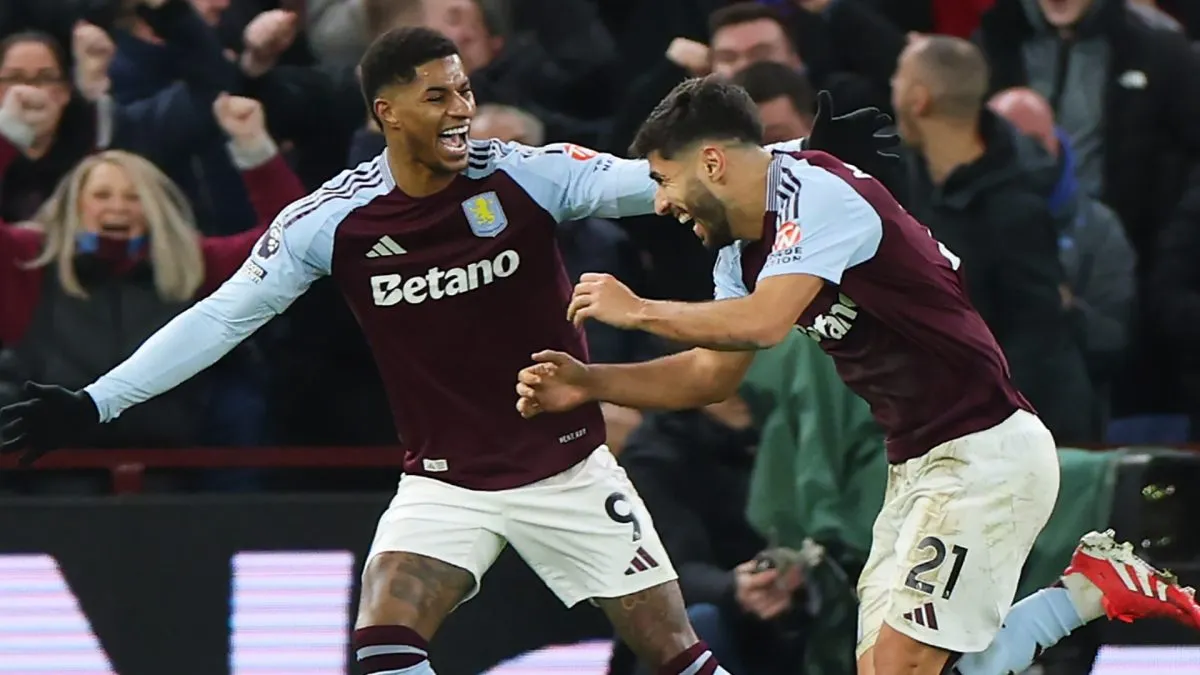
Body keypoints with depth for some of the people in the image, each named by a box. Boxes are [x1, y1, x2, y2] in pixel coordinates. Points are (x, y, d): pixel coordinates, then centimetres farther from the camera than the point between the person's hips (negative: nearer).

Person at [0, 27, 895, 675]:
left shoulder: (527, 176, -12)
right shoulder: (331, 221, -10)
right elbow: (222, 317, -5)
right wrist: (94, 404, -9)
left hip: (569, 469, 0)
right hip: (445, 481, 0)